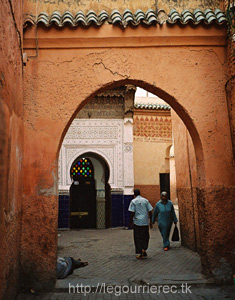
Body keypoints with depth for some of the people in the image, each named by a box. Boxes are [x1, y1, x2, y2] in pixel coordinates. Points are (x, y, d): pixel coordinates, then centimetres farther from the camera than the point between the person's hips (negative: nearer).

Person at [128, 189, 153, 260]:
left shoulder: (133, 201, -4)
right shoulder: (145, 200, 5)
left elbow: (132, 212, -10)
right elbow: (150, 211, 3)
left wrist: (131, 221, 0)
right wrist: (151, 221, 10)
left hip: (137, 222, -2)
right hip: (145, 222, 3)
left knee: (138, 238, 6)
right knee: (145, 237, 18)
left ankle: (140, 253, 6)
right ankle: (144, 249, 5)